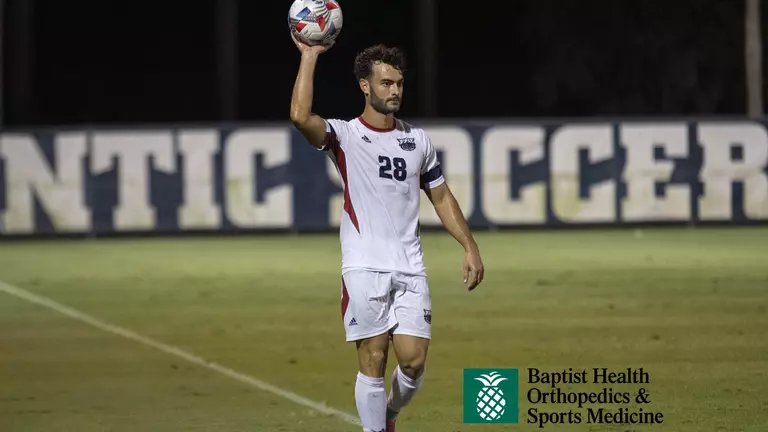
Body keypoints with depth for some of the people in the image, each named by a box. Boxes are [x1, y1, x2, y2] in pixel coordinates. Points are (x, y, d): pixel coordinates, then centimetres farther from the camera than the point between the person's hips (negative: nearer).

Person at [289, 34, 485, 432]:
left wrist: (470, 248, 14)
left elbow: (441, 197, 21)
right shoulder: (345, 136, -1)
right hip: (364, 268, -4)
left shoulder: (418, 140, 13)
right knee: (373, 361, -4)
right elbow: (300, 116, -22)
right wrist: (309, 56, -18)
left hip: (410, 268, 4)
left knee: (414, 361, -1)